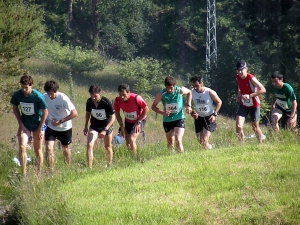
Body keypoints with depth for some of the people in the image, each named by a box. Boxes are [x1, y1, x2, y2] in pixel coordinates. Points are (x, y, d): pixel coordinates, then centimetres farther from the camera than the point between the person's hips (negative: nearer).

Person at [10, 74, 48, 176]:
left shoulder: (38, 96, -24)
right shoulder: (17, 94, -15)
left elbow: (45, 112, -13)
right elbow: (15, 108, 4)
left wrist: (39, 129, -10)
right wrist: (20, 124, -3)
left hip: (37, 124, -2)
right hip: (25, 124, 2)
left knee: (38, 150, 7)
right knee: (22, 147, -12)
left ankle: (39, 174, 19)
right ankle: (24, 173, -8)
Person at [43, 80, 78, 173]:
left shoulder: (63, 98, -25)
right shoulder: (44, 97, -14)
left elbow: (75, 113, -26)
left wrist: (60, 121, -28)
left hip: (65, 127, -2)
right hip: (51, 127, 2)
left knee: (65, 149, 15)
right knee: (49, 148, -14)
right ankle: (50, 170, -10)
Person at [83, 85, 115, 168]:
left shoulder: (106, 102, -26)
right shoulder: (89, 102, -15)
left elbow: (113, 117, -22)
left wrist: (105, 130, -31)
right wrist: (86, 126, 10)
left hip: (107, 126, -2)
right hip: (94, 126, 2)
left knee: (108, 147, 14)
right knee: (89, 145, -17)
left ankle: (109, 166, 36)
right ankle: (89, 167, -17)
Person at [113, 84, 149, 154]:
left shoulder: (136, 98, -31)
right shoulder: (117, 100, -20)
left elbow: (146, 109, -18)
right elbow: (117, 114, -2)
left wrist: (138, 122, -18)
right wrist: (122, 127, -5)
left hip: (139, 120, -5)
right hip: (128, 122, 5)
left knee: (132, 139, -23)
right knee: (128, 144, 8)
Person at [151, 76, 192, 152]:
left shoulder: (180, 90, -15)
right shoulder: (161, 94, -14)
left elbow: (189, 92, 8)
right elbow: (153, 106, -7)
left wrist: (189, 105, -4)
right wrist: (163, 112, -25)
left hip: (179, 119, -2)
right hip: (167, 120, 2)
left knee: (178, 141, -18)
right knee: (170, 143, 13)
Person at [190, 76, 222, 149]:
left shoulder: (209, 92, -18)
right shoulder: (192, 92, -12)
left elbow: (219, 102, -5)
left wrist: (214, 114, -14)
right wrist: (192, 113, -16)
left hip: (209, 118, -4)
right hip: (198, 118, 4)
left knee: (204, 140, -17)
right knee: (200, 141, 7)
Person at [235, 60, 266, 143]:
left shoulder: (251, 78, -24)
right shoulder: (237, 77, -5)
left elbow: (263, 90, -27)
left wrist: (250, 95, -31)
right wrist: (239, 94, 4)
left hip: (254, 105, -4)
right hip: (243, 104, 4)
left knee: (255, 127, 10)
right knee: (238, 126, -13)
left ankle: (260, 144, 32)